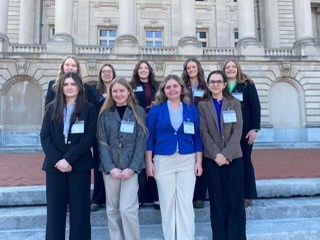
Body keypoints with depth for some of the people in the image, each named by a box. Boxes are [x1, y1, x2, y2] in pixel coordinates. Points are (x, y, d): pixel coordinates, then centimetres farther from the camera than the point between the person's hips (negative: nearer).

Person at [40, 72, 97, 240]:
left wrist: (68, 159, -15)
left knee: (79, 208, 4)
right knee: (55, 208, 7)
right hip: (54, 165, 2)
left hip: (79, 165, -2)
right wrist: (57, 160, -12)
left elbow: (89, 138, -7)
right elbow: (44, 137, 1)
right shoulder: (52, 108, 9)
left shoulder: (89, 109, 1)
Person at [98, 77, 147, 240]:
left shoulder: (138, 112, 2)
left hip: (131, 167, -2)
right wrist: (110, 167, -10)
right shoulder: (105, 113, 7)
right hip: (110, 168, 2)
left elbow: (141, 141, -2)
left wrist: (132, 167, -11)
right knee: (112, 209, 8)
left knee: (127, 209, -7)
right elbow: (102, 142, 2)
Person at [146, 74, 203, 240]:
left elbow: (197, 137, 7)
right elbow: (149, 137, 1)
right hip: (163, 161, -1)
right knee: (167, 204, 8)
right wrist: (149, 162, -4)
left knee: (186, 204, 2)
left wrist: (199, 162, 2)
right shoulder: (156, 109, 1)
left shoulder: (191, 109, 6)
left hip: (187, 161, 1)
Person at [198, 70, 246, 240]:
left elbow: (237, 130, -2)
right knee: (217, 199, 6)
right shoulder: (202, 105, 6)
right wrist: (216, 154, -14)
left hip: (233, 157, 0)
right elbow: (203, 132, -2)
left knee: (235, 199, 2)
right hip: (211, 158, 0)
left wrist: (226, 154, -13)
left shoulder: (234, 103, 8)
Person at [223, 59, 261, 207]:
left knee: (245, 161, 6)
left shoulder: (247, 84, 0)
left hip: (244, 129, -2)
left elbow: (255, 107, -4)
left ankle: (248, 195, 16)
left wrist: (254, 128, -12)